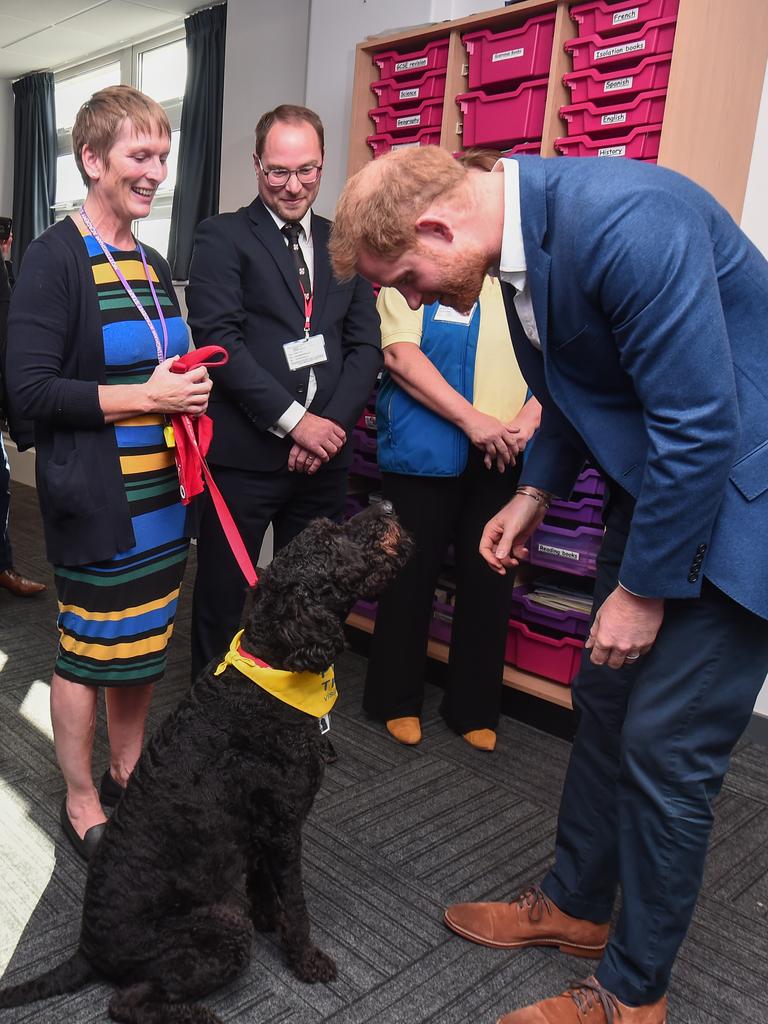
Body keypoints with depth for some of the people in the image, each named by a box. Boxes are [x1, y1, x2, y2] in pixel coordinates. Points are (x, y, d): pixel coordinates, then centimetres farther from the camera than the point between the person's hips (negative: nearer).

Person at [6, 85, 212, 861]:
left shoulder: (151, 265, 13)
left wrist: (189, 389, 3)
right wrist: (147, 398, -19)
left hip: (160, 493, 7)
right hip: (96, 500, -7)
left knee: (144, 644, 16)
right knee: (88, 650, 6)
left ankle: (127, 774, 37)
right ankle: (81, 805, 26)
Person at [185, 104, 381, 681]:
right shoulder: (223, 237, 0)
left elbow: (365, 346, 7)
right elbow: (219, 340, -11)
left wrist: (330, 427, -7)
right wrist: (293, 419, -16)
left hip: (324, 458, 4)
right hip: (243, 456, -4)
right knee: (222, 597, 7)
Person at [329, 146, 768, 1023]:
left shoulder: (625, 220, -28)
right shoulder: (521, 233, 1)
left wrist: (644, 588, -16)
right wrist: (535, 492, 7)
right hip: (653, 485, 9)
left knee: (667, 746, -1)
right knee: (605, 704, 16)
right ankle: (575, 903, 39)